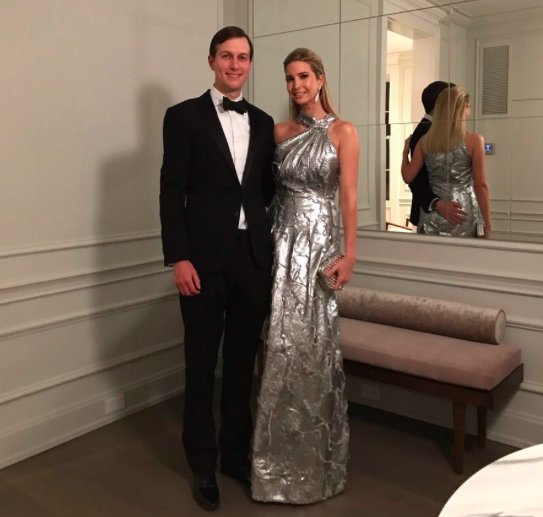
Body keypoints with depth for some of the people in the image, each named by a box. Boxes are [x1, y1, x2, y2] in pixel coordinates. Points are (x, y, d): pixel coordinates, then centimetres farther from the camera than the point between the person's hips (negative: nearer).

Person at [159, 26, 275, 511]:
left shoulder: (263, 122, 13)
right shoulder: (184, 116, 0)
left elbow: (268, 188, 14)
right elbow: (172, 192, -6)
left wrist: (271, 247, 4)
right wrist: (178, 258, -12)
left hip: (254, 255, 4)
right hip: (205, 257, -4)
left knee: (242, 359, 13)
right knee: (201, 363, 7)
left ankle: (236, 452, 30)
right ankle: (203, 464, 24)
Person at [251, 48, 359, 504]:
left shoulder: (343, 132, 0)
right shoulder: (280, 132, 11)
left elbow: (348, 197, -6)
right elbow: (269, 187, 10)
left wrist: (349, 254, -12)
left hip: (320, 240, -3)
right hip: (283, 239, 4)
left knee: (313, 344, 0)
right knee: (284, 343, 5)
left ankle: (317, 459, 19)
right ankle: (286, 457, 22)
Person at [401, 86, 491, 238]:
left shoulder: (425, 141, 2)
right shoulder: (474, 140, -7)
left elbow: (408, 177, 5)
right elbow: (480, 186, -7)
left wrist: (405, 151, 22)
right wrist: (487, 225, -1)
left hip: (433, 215, 3)